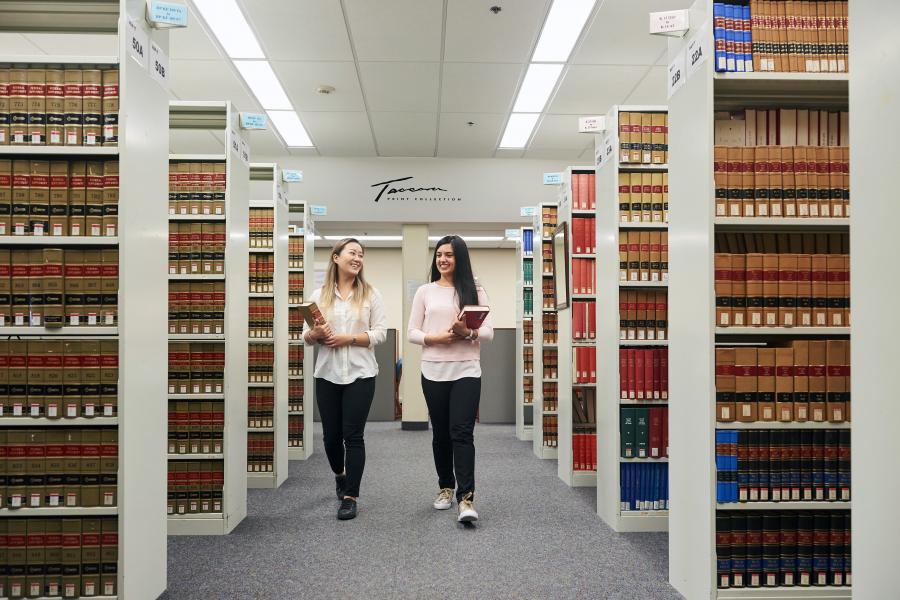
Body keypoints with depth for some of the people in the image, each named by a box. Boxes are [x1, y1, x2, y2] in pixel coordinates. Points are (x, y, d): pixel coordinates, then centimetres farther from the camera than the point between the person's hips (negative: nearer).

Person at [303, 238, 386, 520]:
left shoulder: (370, 294, 2)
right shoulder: (319, 295, 6)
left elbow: (380, 333, -3)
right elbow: (307, 336, 7)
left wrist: (348, 338, -14)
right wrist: (315, 334, -16)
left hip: (360, 374, -2)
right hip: (327, 374, 2)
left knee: (353, 436, -3)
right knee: (331, 435, 11)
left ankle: (350, 496, 6)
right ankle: (340, 474, 41)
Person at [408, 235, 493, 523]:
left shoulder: (474, 291, 7)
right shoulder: (425, 292, 9)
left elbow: (489, 331, 2)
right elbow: (412, 332, 6)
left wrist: (468, 333, -19)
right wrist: (435, 338, -14)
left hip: (466, 371, -2)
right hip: (433, 372, 2)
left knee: (462, 433, -11)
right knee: (441, 434, 11)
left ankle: (465, 498, -11)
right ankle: (445, 487, 28)